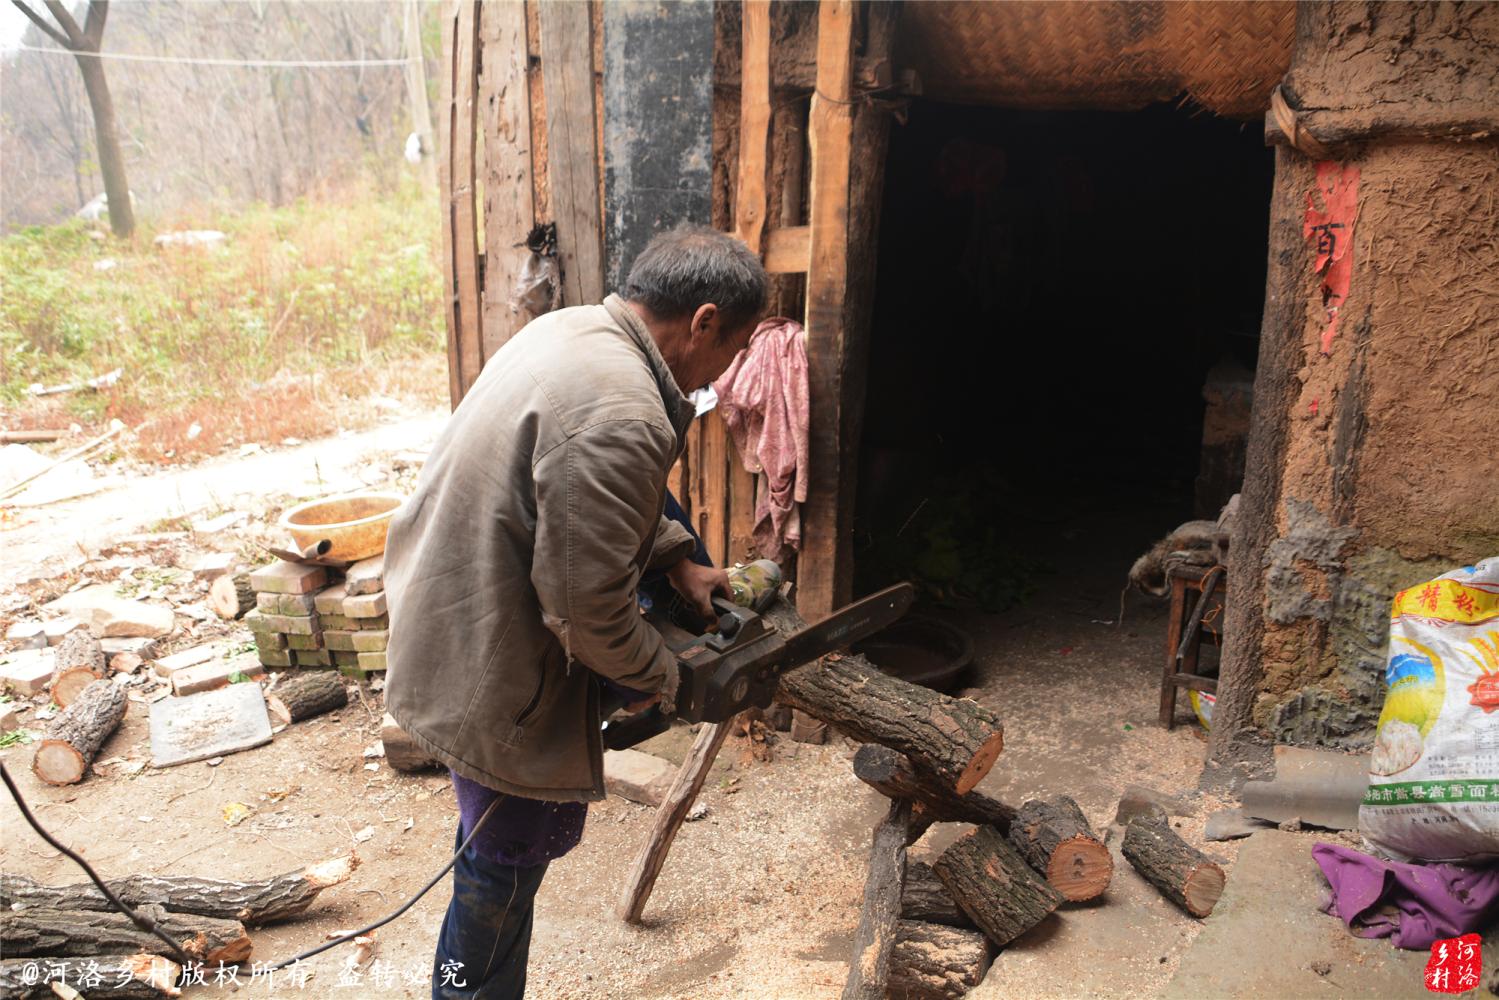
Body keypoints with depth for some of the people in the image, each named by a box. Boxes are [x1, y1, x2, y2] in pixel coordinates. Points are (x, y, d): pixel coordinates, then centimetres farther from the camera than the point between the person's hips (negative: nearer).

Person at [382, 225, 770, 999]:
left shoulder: (573, 328, 0)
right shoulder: (619, 414, -30)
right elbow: (588, 607, -26)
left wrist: (676, 559, 10)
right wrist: (658, 678, -8)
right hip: (490, 668, -9)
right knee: (511, 858, 11)